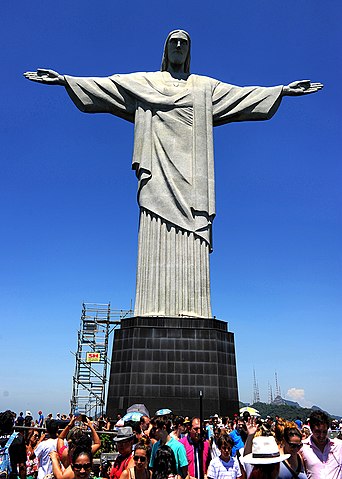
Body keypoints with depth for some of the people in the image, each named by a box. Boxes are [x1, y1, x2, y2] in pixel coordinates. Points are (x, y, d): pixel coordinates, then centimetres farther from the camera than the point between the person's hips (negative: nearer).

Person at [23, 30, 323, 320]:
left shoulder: (205, 86, 27)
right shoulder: (144, 82, 23)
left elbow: (243, 95, 23)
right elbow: (103, 85, 18)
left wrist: (283, 90, 17)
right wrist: (64, 79, 10)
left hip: (191, 169, 1)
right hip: (159, 167, -1)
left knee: (191, 240, -12)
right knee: (157, 235, -14)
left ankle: (191, 311, -15)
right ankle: (155, 310, -16)